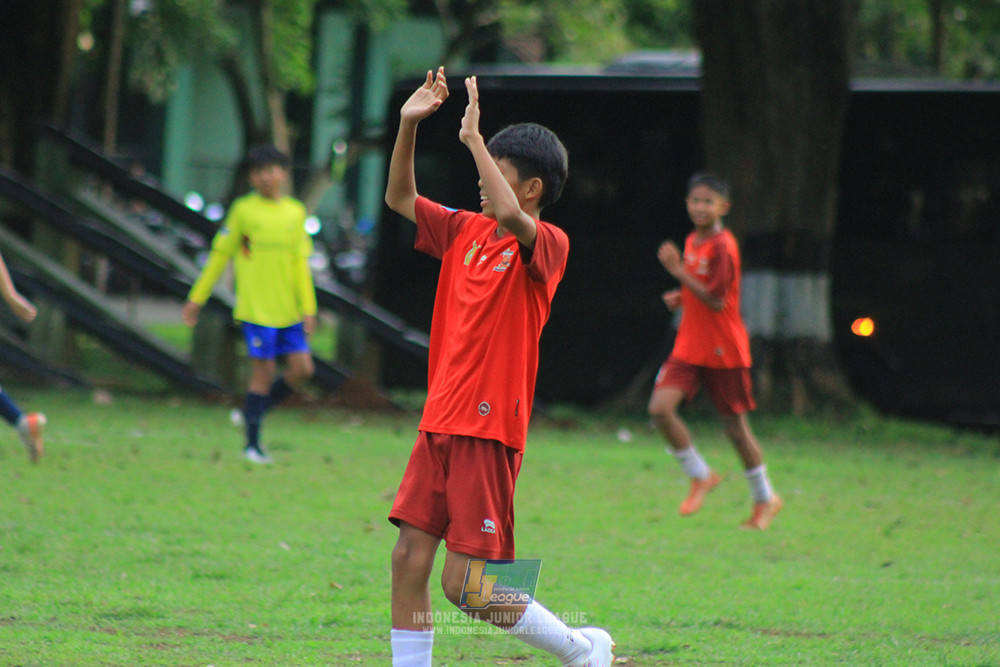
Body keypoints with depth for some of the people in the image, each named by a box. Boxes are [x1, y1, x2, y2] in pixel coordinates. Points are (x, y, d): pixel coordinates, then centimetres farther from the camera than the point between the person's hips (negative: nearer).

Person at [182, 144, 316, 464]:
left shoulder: (295, 212, 9)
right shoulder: (243, 210, -2)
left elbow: (300, 263, 11)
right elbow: (220, 256, 3)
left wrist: (308, 308, 5)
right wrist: (196, 299, 4)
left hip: (289, 311, 4)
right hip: (257, 308, -4)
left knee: (302, 369, -1)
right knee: (263, 371, -5)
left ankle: (257, 409, 22)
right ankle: (252, 444, 5)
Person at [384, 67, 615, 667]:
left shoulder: (549, 245, -10)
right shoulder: (467, 231, 12)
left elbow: (510, 218, -31)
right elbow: (400, 198, 17)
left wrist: (474, 139, -27)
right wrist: (409, 125, 3)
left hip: (490, 431, -7)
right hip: (441, 423, 7)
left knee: (465, 585, -6)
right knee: (409, 561, 2)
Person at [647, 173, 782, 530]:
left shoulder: (722, 246, -16)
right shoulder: (693, 241, 9)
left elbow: (716, 300, -22)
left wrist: (678, 271, -23)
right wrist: (681, 297, 4)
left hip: (723, 350, -7)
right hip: (689, 345, 7)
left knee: (735, 426, 4)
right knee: (660, 408, -12)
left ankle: (765, 498, 23)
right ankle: (700, 476, 6)